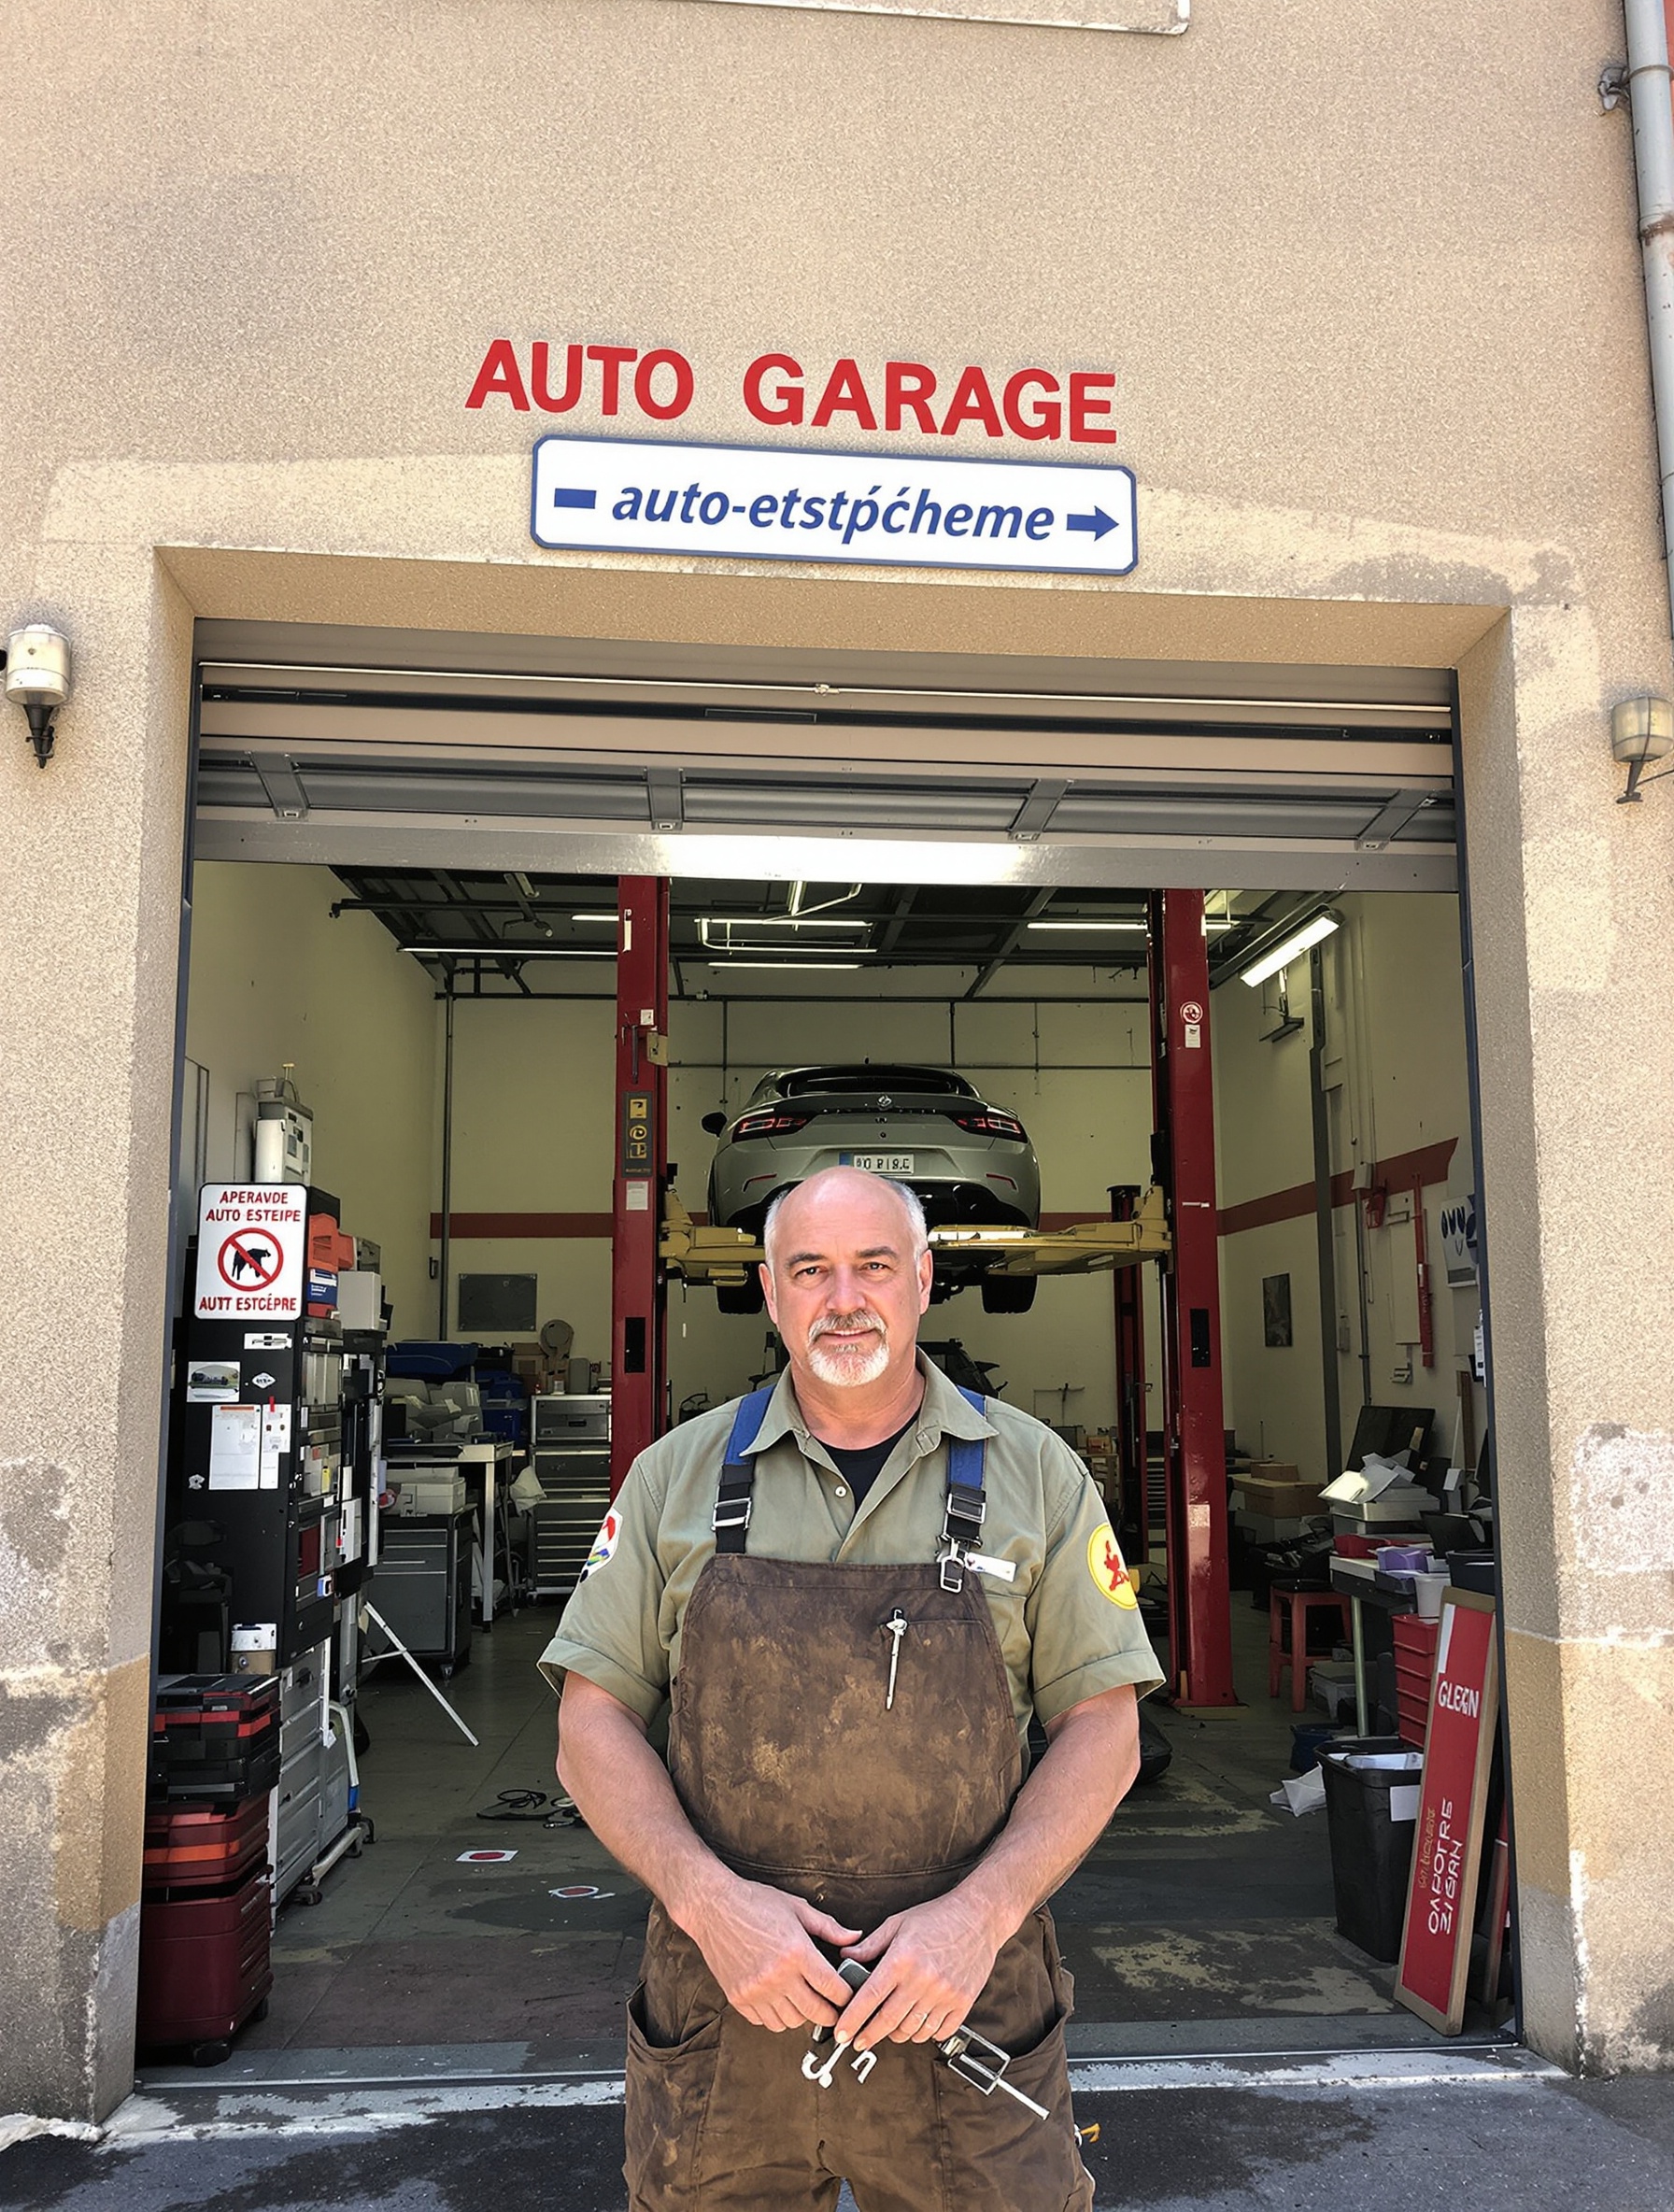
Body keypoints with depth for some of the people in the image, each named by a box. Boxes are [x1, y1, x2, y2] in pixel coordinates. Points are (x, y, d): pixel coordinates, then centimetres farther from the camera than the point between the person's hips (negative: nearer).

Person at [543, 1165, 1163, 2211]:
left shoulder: (1036, 1472, 0)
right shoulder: (678, 1475, 2)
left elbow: (1103, 1727, -1)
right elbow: (594, 1721, 2)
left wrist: (980, 1912, -14)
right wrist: (709, 1900, -13)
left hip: (963, 2008, 0)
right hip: (722, 2000, 1)